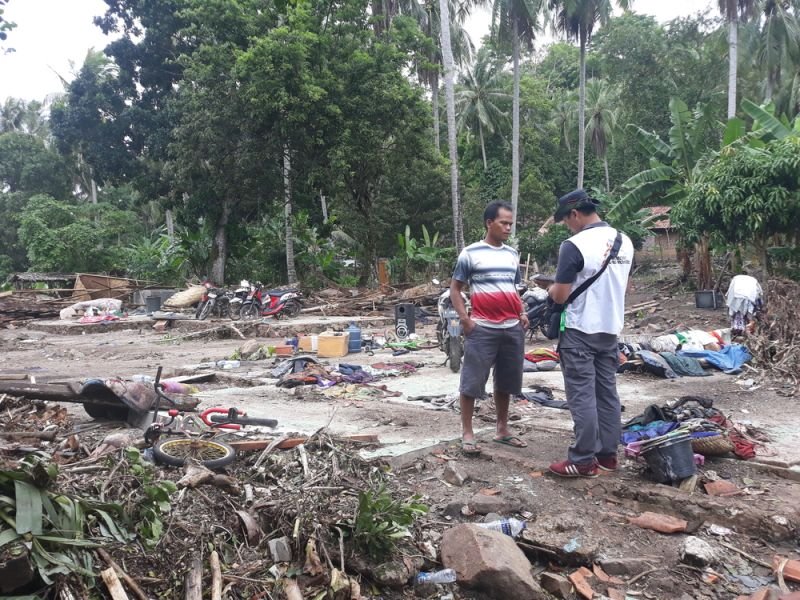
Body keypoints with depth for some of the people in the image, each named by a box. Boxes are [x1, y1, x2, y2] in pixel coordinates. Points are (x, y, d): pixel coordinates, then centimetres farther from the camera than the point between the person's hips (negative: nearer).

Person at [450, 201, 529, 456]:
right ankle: (467, 433, 7)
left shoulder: (512, 254, 14)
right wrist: (465, 319, -10)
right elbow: (455, 288, 1)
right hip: (482, 328, -5)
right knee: (472, 382, -2)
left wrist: (522, 313, 8)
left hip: (513, 328, 6)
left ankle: (502, 430, 25)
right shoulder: (470, 253, -2)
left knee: (506, 383, 13)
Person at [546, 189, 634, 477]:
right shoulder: (624, 241, 6)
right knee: (607, 393, 13)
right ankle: (608, 454, 20)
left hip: (579, 332, -7)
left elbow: (560, 296, -16)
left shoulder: (574, 246, -18)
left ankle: (584, 460, 3)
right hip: (611, 329, 7)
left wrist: (552, 289, 4)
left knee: (582, 396, -2)